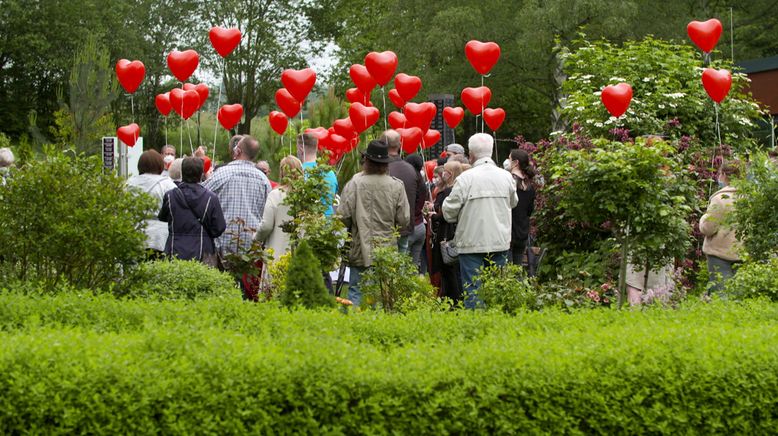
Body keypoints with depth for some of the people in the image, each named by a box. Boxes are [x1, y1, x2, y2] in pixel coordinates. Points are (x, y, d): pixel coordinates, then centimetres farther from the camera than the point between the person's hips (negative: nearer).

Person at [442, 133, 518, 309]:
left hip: (472, 243, -4)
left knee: (473, 289, 0)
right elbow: (513, 203, 19)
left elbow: (449, 212, -9)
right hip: (500, 242, 4)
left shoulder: (466, 178, -12)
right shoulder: (506, 176, 2)